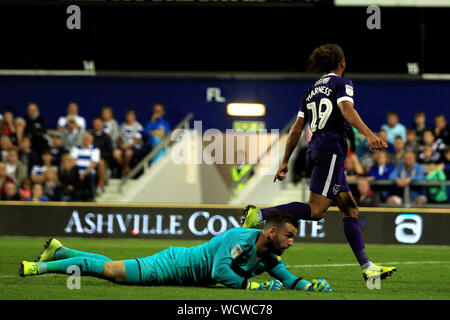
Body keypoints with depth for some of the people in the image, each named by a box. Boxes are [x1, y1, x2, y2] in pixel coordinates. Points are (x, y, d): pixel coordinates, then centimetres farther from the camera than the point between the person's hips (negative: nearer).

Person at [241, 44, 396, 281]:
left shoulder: (311, 91, 20)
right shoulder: (342, 84, 1)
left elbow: (296, 130, 19)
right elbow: (347, 110, -19)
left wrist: (285, 162, 23)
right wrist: (369, 135, -32)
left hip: (316, 151, 9)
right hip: (331, 150, -9)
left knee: (351, 210, 8)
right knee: (315, 210, -15)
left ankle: (367, 267, 4)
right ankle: (259, 215, -22)